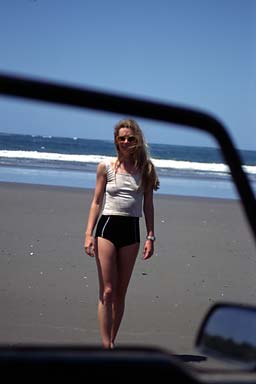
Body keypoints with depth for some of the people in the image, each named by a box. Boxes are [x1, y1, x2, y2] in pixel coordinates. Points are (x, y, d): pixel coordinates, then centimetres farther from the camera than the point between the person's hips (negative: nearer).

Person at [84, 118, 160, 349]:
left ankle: (112, 342, 16)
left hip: (131, 231, 2)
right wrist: (89, 234, -4)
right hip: (107, 227, -2)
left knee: (121, 293, 7)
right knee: (107, 291, -7)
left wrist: (150, 236, 2)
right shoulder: (106, 167, 3)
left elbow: (148, 205, 8)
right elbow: (97, 202, 5)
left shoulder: (145, 169, 6)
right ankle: (107, 347, -7)